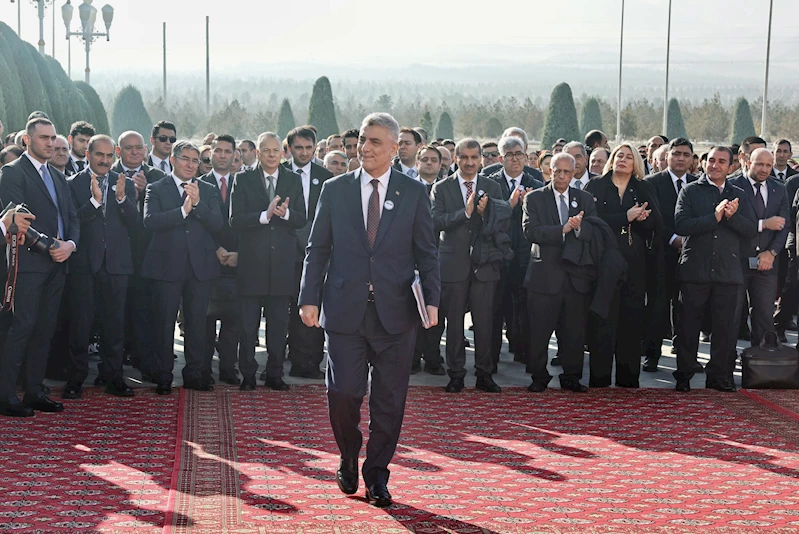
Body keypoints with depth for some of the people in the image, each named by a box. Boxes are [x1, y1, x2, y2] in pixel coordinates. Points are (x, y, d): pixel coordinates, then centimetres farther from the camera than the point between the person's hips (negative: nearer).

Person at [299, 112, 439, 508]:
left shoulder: (414, 193, 5)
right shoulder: (335, 190, 7)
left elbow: (426, 253, 5)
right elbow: (317, 249, 8)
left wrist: (432, 299, -7)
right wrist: (309, 298, -1)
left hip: (395, 312, 0)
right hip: (345, 311, 0)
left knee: (389, 400, 4)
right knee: (342, 393, -5)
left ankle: (377, 475, 20)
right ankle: (349, 460, 23)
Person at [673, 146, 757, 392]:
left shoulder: (738, 195, 12)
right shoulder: (690, 191, 3)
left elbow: (751, 229, 3)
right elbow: (680, 225, -11)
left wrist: (732, 216, -14)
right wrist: (714, 217, -17)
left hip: (727, 270, 2)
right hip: (695, 269, -2)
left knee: (725, 326, 4)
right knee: (689, 324, 4)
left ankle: (719, 375, 15)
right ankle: (684, 375, 15)